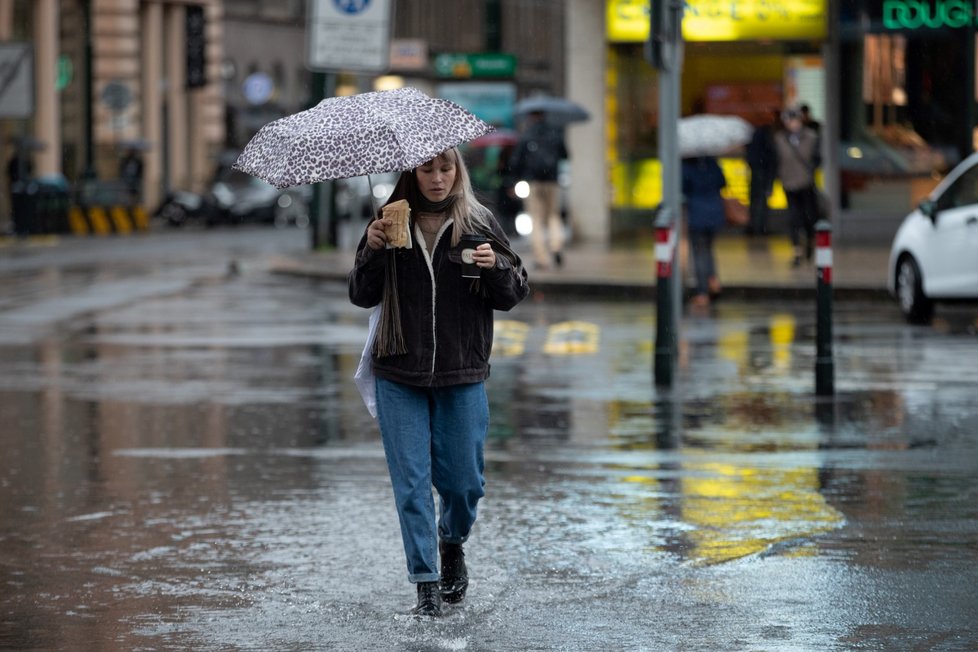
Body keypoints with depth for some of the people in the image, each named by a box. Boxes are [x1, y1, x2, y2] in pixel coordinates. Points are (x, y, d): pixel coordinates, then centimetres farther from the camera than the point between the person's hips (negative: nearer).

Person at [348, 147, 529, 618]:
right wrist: (372, 251, -14)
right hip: (400, 376, 0)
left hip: (462, 375, 0)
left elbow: (514, 295, 0)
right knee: (412, 481, -2)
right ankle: (426, 585, 5)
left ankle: (453, 544, 37)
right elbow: (362, 296, 3)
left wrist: (496, 267, -20)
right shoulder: (392, 222, 2)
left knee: (463, 480, 6)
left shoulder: (478, 223, -1)